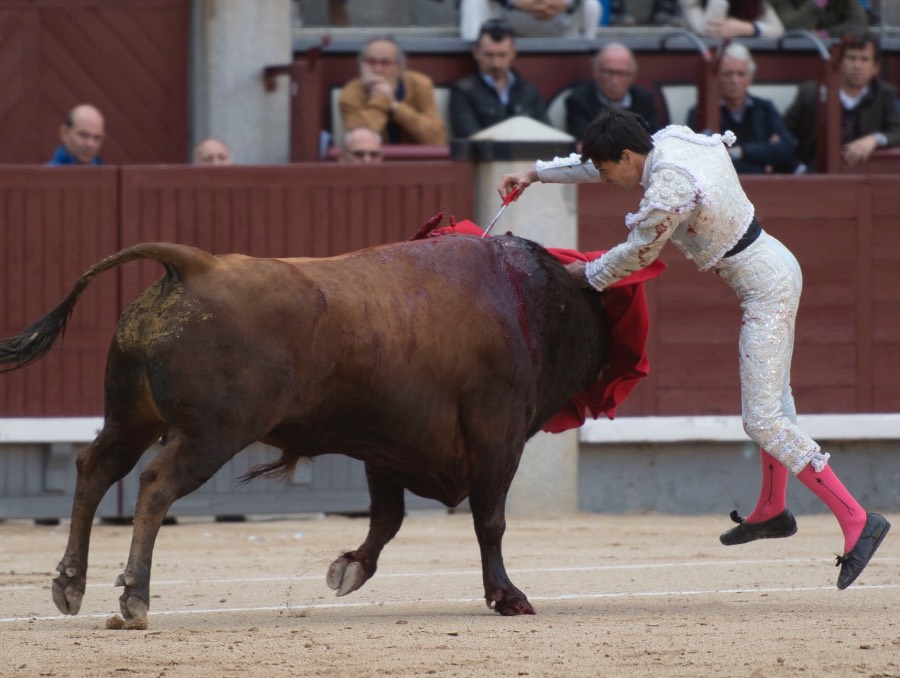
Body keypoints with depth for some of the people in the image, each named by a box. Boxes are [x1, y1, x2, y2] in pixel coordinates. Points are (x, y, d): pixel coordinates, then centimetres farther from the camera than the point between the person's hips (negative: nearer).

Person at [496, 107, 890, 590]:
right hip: (778, 268, 10)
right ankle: (772, 511, 41)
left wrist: (587, 275, 9)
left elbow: (636, 255, -10)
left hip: (764, 290, -10)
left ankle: (857, 522, -11)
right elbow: (603, 161, 19)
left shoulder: (669, 189, -26)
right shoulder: (672, 139, 0)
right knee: (772, 397, 24)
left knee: (763, 422, -10)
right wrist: (536, 174, 22)